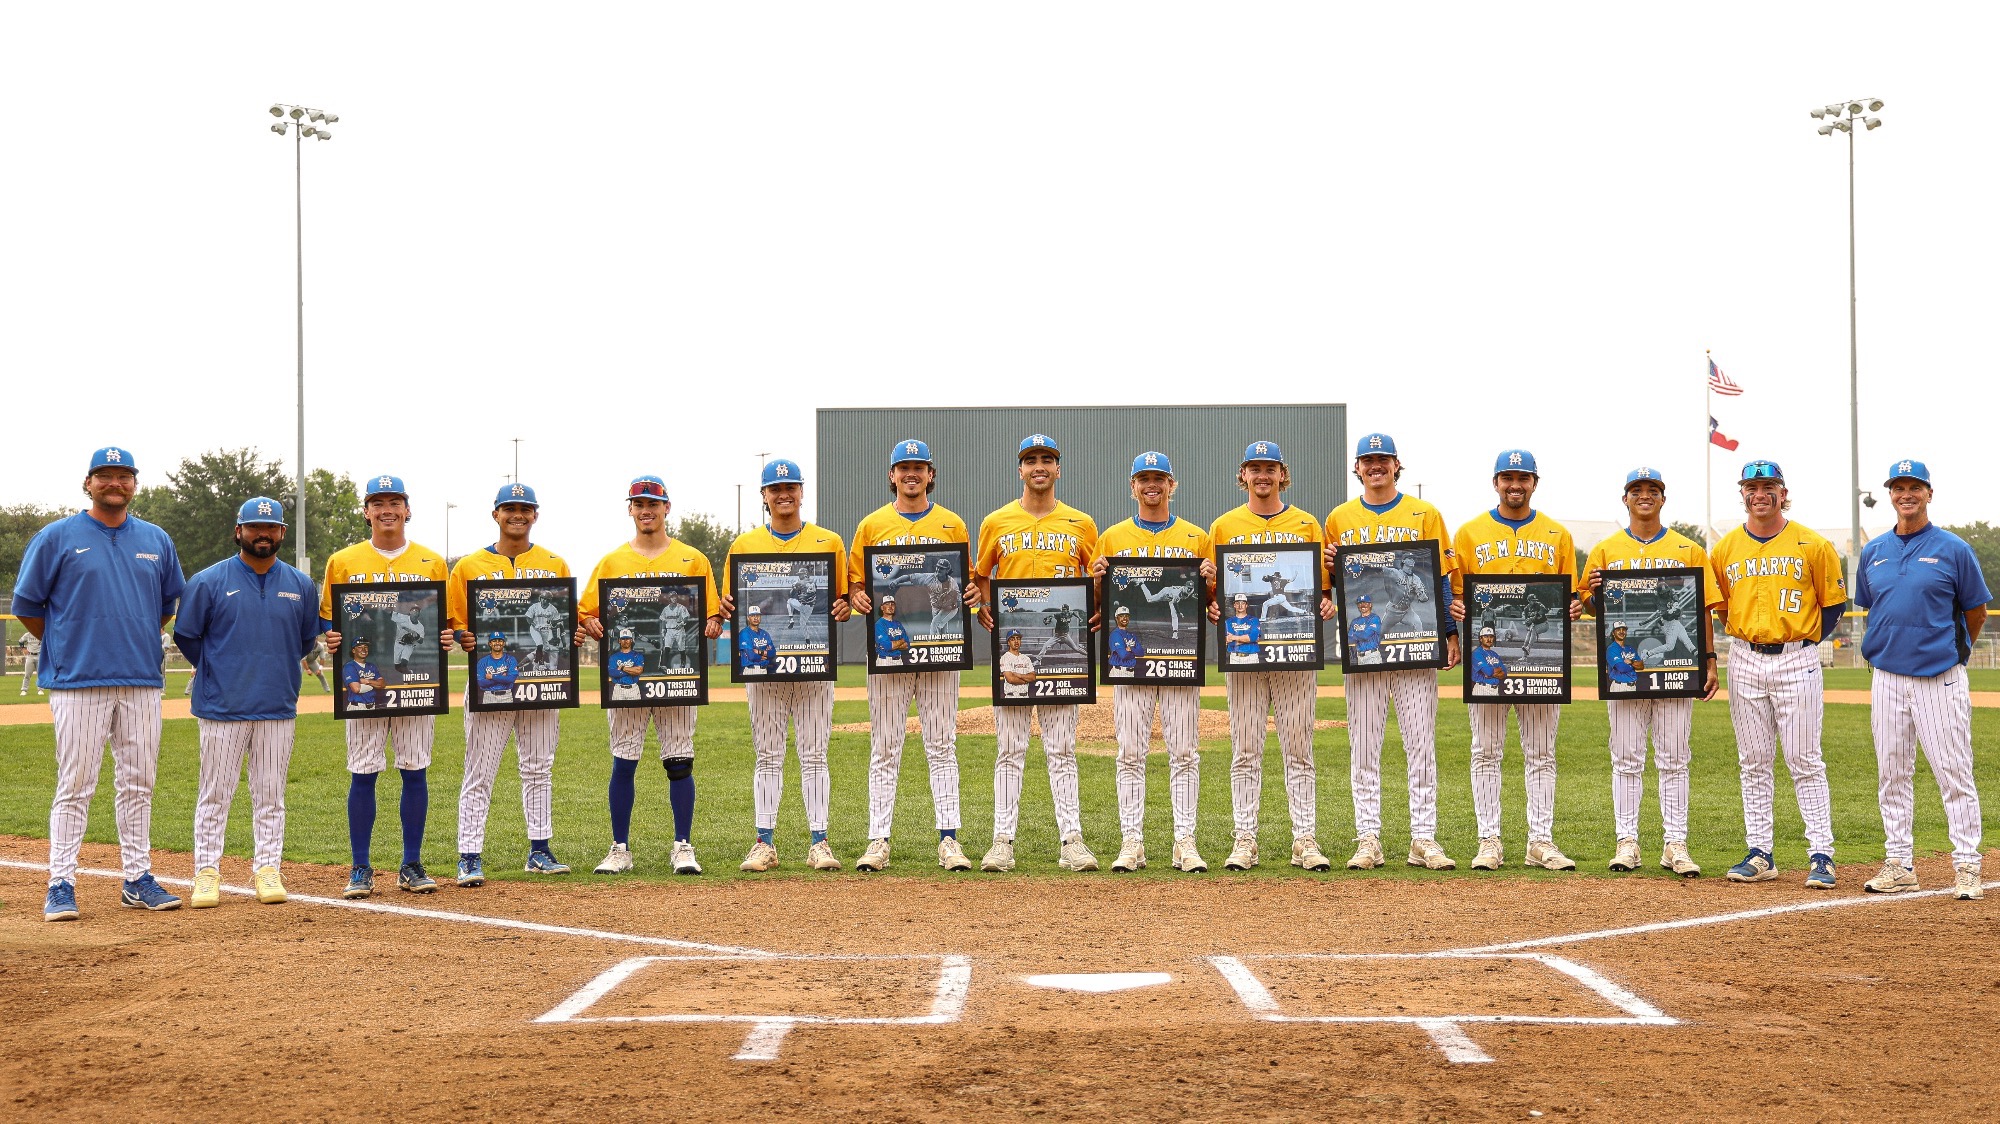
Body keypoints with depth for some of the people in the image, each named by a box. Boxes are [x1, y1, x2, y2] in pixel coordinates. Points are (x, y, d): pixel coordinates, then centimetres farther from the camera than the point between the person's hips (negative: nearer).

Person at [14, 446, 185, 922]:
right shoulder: (57, 538, 0)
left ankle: (138, 880, 14)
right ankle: (60, 884, 2)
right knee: (75, 785, -3)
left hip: (142, 682, 4)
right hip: (77, 683, -4)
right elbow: (26, 604, 4)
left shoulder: (156, 541, 11)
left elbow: (170, 602, 22)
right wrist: (65, 648, 7)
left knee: (138, 784, 7)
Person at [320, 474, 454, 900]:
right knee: (362, 774, 0)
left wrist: (447, 637, -9)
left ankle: (412, 866, 13)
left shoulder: (432, 562, 8)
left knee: (415, 771, 3)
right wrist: (331, 639, -12)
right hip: (364, 681, -1)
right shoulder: (343, 562, 6)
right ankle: (360, 869, 8)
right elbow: (327, 620, 9)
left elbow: (446, 621, 12)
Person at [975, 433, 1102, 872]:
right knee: (1010, 749, 1)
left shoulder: (1081, 524, 8)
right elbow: (980, 577, 15)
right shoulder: (996, 523, 8)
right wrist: (986, 611, -4)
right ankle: (1003, 841, 3)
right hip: (1011, 646, 0)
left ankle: (1072, 841, 2)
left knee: (1062, 750, 2)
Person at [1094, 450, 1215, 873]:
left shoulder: (1196, 538, 10)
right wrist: (1099, 580, -9)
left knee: (1184, 752, -1)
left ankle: (1185, 842, 2)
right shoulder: (1112, 538, 11)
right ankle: (1131, 843, 3)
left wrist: (1210, 581, -10)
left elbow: (1213, 601, 11)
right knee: (1130, 753, -1)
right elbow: (1096, 603, 11)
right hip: (1130, 656, 0)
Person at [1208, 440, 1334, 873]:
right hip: (1242, 647, 0)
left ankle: (1305, 840, 4)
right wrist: (1211, 608, -9)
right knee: (1245, 750, 2)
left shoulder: (1307, 525, 9)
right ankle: (1245, 841, 6)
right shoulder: (1224, 527, 10)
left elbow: (1323, 584, 9)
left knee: (1298, 748, 1)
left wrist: (1326, 605, -12)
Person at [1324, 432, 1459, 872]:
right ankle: (1368, 840, 5)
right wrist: (1328, 566, -8)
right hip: (1363, 642, 1)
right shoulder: (1339, 519, 11)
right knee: (1364, 746, 1)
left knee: (1421, 744, -1)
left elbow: (1441, 578, 5)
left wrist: (1451, 634, -2)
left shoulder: (1424, 514, 7)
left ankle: (1424, 839, 2)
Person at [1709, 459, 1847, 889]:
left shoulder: (1813, 545, -1)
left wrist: (1806, 640, -2)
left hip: (1796, 663, -3)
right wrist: (1743, 634, 7)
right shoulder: (1725, 549, 7)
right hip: (1745, 663, 3)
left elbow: (1834, 604, 4)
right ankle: (1760, 855, 12)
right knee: (1754, 763, 7)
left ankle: (1821, 856, 0)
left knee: (1805, 762, -3)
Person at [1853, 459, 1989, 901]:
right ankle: (1898, 864, 15)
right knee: (1892, 774, 7)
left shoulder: (1953, 549, -3)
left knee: (1955, 774, -4)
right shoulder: (1873, 552, 9)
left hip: (1940, 679, -4)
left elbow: (1976, 612, 6)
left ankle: (1967, 868, 1)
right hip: (1888, 678, 4)